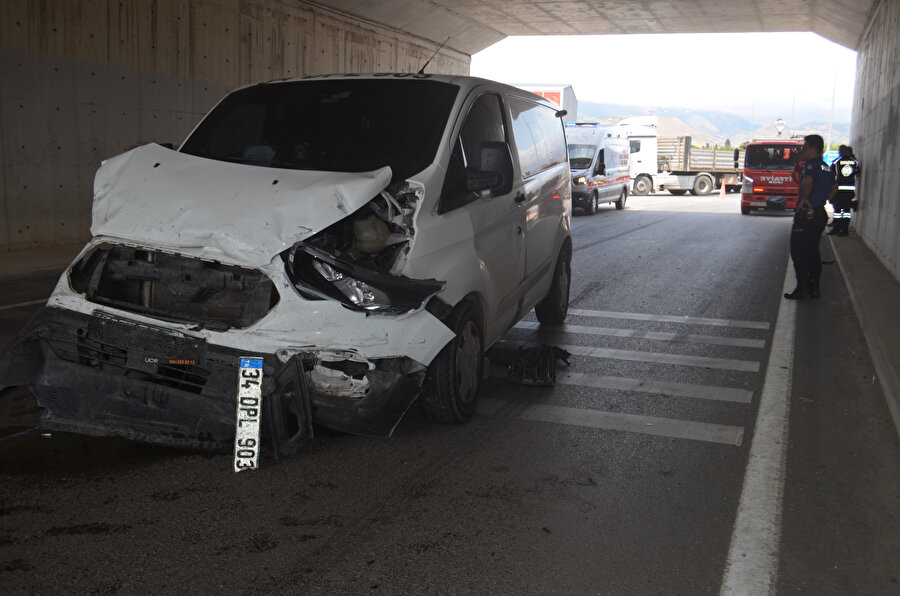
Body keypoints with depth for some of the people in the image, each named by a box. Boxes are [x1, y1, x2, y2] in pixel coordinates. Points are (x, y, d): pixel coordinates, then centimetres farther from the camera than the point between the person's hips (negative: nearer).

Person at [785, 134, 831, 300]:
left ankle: (802, 288, -2)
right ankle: (814, 287, 19)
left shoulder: (811, 164, -13)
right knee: (813, 251, 15)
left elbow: (807, 181, -32)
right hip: (820, 213, 9)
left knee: (798, 252, -2)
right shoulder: (826, 168, 15)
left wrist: (804, 198, -19)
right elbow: (832, 189, 26)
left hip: (806, 214, -9)